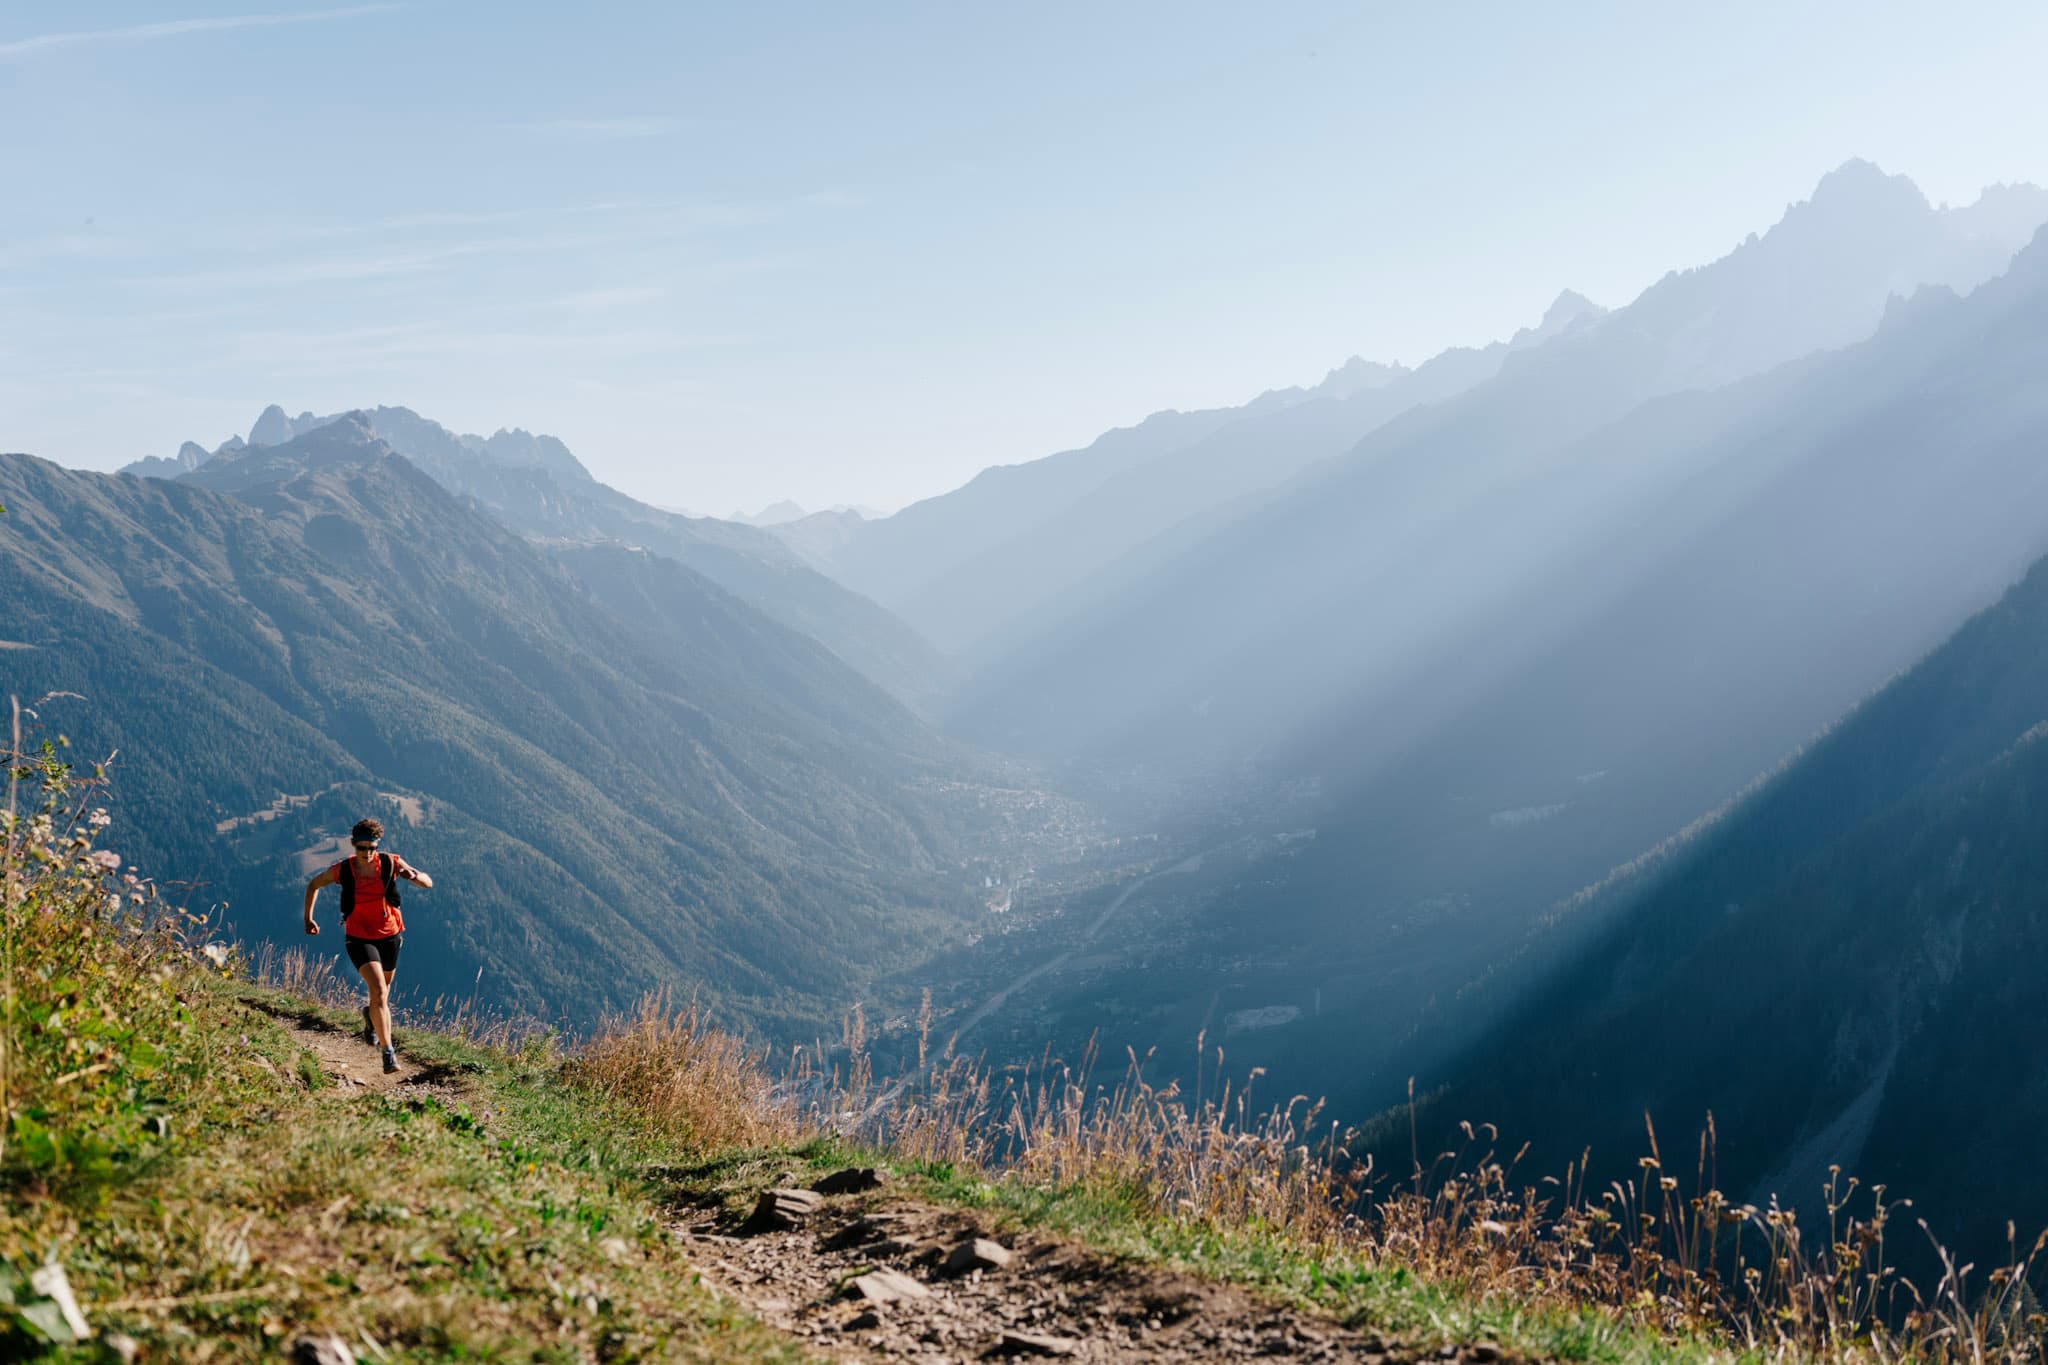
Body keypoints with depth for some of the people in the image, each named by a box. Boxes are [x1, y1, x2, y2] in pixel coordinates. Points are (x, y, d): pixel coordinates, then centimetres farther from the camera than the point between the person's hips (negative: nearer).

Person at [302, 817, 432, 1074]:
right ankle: (388, 1051, -20)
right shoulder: (342, 870, -10)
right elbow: (314, 885, 9)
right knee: (378, 990, -20)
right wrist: (308, 918, 10)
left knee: (384, 988, 22)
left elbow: (428, 883, -10)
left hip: (390, 935, 3)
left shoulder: (391, 863, -10)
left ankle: (371, 1015, 57)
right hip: (359, 938, -3)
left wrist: (414, 875, -33)